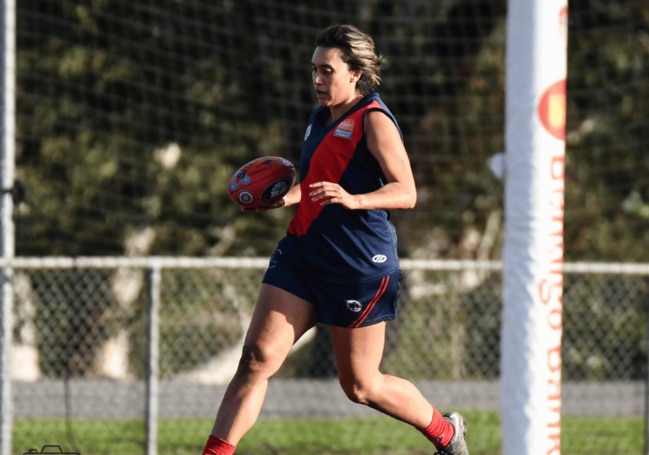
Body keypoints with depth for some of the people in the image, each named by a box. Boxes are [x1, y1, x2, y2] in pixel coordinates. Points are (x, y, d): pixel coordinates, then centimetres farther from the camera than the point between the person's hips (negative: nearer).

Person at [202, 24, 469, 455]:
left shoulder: (373, 119, -10)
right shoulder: (321, 119, 14)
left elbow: (405, 192, -18)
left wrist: (352, 199, -34)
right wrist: (285, 196, 10)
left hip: (360, 265, -7)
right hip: (302, 254, 7)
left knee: (360, 385, 5)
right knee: (257, 358, -9)